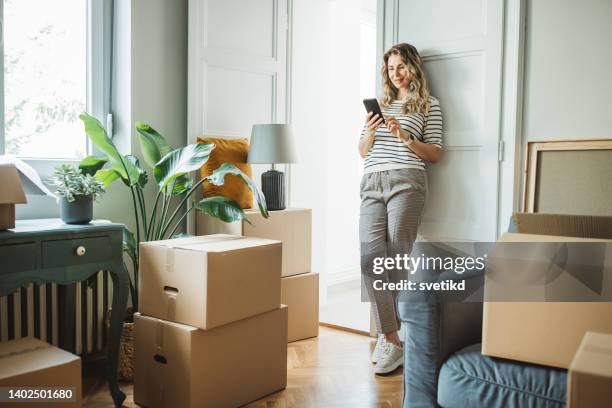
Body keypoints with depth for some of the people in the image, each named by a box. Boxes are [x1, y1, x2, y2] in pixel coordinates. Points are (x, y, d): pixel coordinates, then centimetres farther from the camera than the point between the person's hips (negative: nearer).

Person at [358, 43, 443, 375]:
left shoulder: (428, 104, 12)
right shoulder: (380, 103, 24)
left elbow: (435, 154, 5)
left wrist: (405, 137, -10)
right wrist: (370, 132, 1)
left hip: (406, 182, -4)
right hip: (372, 184, 4)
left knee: (395, 259, -7)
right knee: (370, 258, -11)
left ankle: (387, 336, 7)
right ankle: (392, 341, -8)